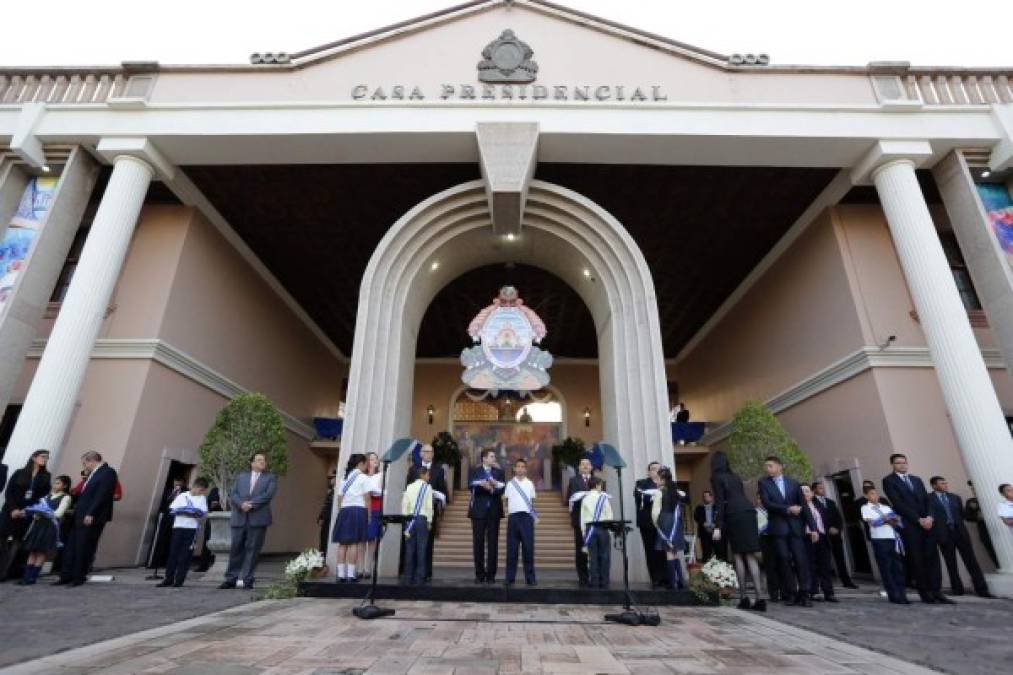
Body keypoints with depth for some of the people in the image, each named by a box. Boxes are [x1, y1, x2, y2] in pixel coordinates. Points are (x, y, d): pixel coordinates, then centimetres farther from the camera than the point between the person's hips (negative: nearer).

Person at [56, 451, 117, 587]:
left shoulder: (108, 472, -11)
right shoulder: (93, 474, 19)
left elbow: (102, 495, -18)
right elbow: (84, 494, 20)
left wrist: (91, 514, -21)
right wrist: (76, 509, 9)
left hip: (92, 518, -9)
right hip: (81, 517, 9)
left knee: (84, 549, -1)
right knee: (71, 547, 9)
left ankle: (79, 578, 8)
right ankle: (66, 576, 16)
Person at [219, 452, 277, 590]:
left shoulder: (270, 478, 9)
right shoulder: (241, 477, 17)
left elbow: (268, 495, -5)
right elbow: (232, 494, 5)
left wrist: (251, 504, -14)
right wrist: (241, 504, -13)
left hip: (258, 518, -2)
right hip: (239, 518, 2)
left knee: (252, 549, -1)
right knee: (235, 548, 5)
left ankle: (248, 579, 8)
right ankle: (231, 579, 17)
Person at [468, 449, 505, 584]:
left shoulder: (499, 472, 10)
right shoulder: (475, 471, 5)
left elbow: (502, 489, -2)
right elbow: (471, 486, -11)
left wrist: (493, 487, -20)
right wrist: (484, 485, -24)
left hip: (494, 511, 1)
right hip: (479, 510, -1)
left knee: (493, 542, 0)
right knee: (478, 542, 1)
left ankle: (491, 574, 8)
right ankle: (479, 574, 11)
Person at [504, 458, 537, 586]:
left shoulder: (530, 484, 9)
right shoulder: (509, 484, 7)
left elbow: (532, 501, 10)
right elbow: (506, 500, 10)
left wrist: (534, 516, 1)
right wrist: (506, 512, -1)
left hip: (526, 517, 0)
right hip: (513, 517, 0)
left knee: (528, 547, -1)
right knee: (512, 548, 3)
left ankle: (530, 578, 7)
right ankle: (510, 578, 9)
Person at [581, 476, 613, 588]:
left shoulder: (585, 499, 5)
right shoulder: (603, 497, -1)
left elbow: (582, 517, 3)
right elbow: (609, 515, -3)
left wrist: (584, 532, 8)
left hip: (589, 528, 2)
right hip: (602, 528, -2)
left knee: (592, 557, 5)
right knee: (604, 556, 4)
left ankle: (594, 582, 5)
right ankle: (604, 582, 5)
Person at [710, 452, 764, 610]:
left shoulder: (717, 478, 2)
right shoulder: (735, 477, 22)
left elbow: (720, 503, -6)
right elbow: (742, 497, 18)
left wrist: (718, 526, -7)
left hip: (735, 516, -6)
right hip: (749, 513, 6)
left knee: (738, 556, 3)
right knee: (751, 556, 5)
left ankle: (744, 597, 2)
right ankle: (758, 598, 1)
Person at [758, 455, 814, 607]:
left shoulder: (793, 483, 9)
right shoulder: (763, 483, 3)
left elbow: (803, 505, 7)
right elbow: (767, 503, -8)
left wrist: (813, 527, 2)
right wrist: (788, 509, -14)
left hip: (795, 526, 2)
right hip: (778, 527, -1)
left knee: (801, 559, -3)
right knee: (784, 560, -3)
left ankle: (803, 594, 6)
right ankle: (790, 593, 7)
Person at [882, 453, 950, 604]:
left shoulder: (916, 479, 19)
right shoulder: (889, 480, -2)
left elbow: (926, 499, 12)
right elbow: (898, 504, -9)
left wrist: (929, 517, -5)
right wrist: (918, 519, -12)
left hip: (927, 523, 5)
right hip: (909, 525, -5)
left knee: (932, 558, 0)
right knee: (917, 560, -1)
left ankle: (936, 592, 3)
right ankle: (925, 593, 6)